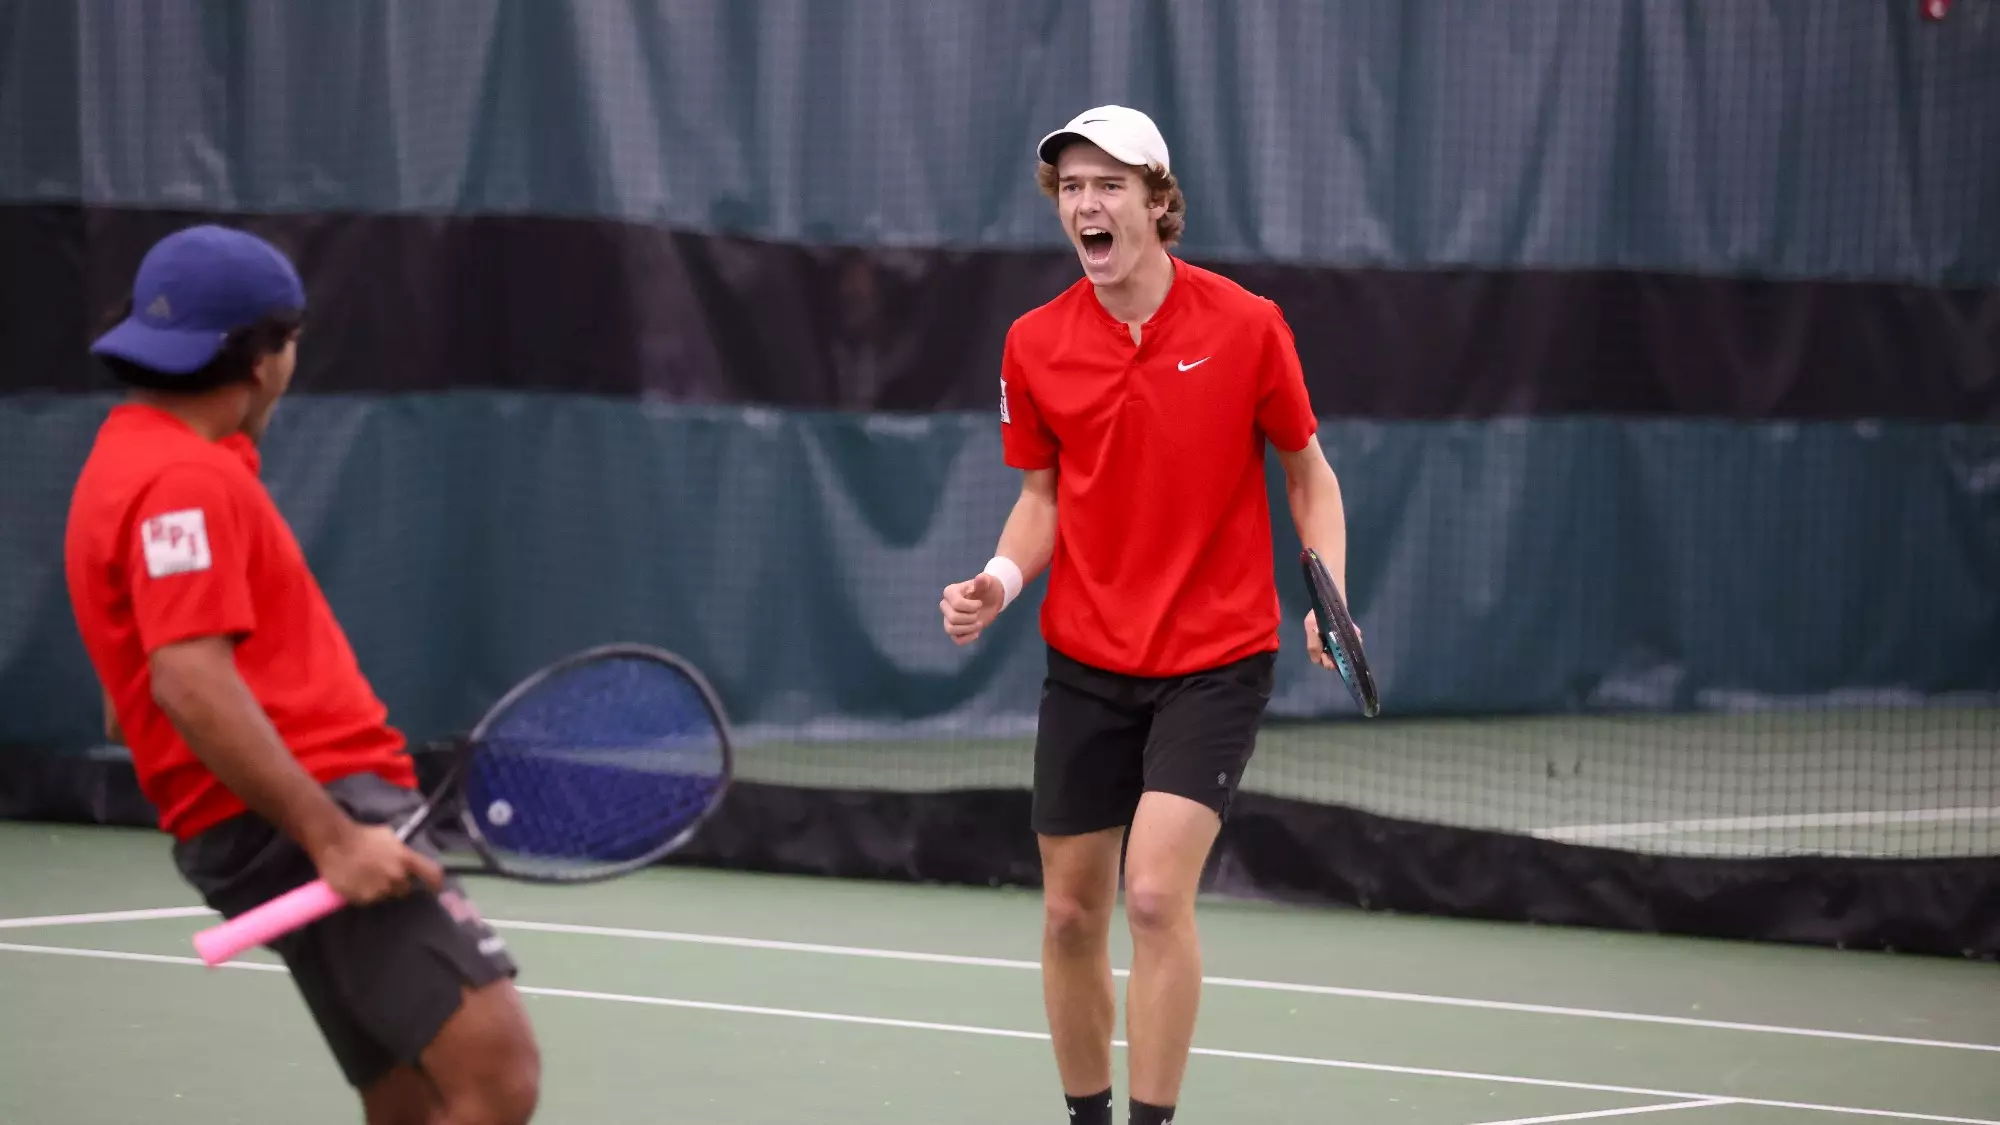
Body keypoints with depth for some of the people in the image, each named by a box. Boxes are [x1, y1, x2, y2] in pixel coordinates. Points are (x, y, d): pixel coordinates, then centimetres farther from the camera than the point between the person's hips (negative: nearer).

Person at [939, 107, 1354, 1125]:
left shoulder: (1244, 326, -8)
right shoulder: (1034, 345, -1)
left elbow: (1307, 472, 3)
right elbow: (1043, 498, 10)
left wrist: (1329, 595, -12)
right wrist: (1000, 582, -10)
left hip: (1215, 661, -3)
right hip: (1085, 664, 4)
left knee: (1156, 894, -18)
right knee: (1069, 913, 7)